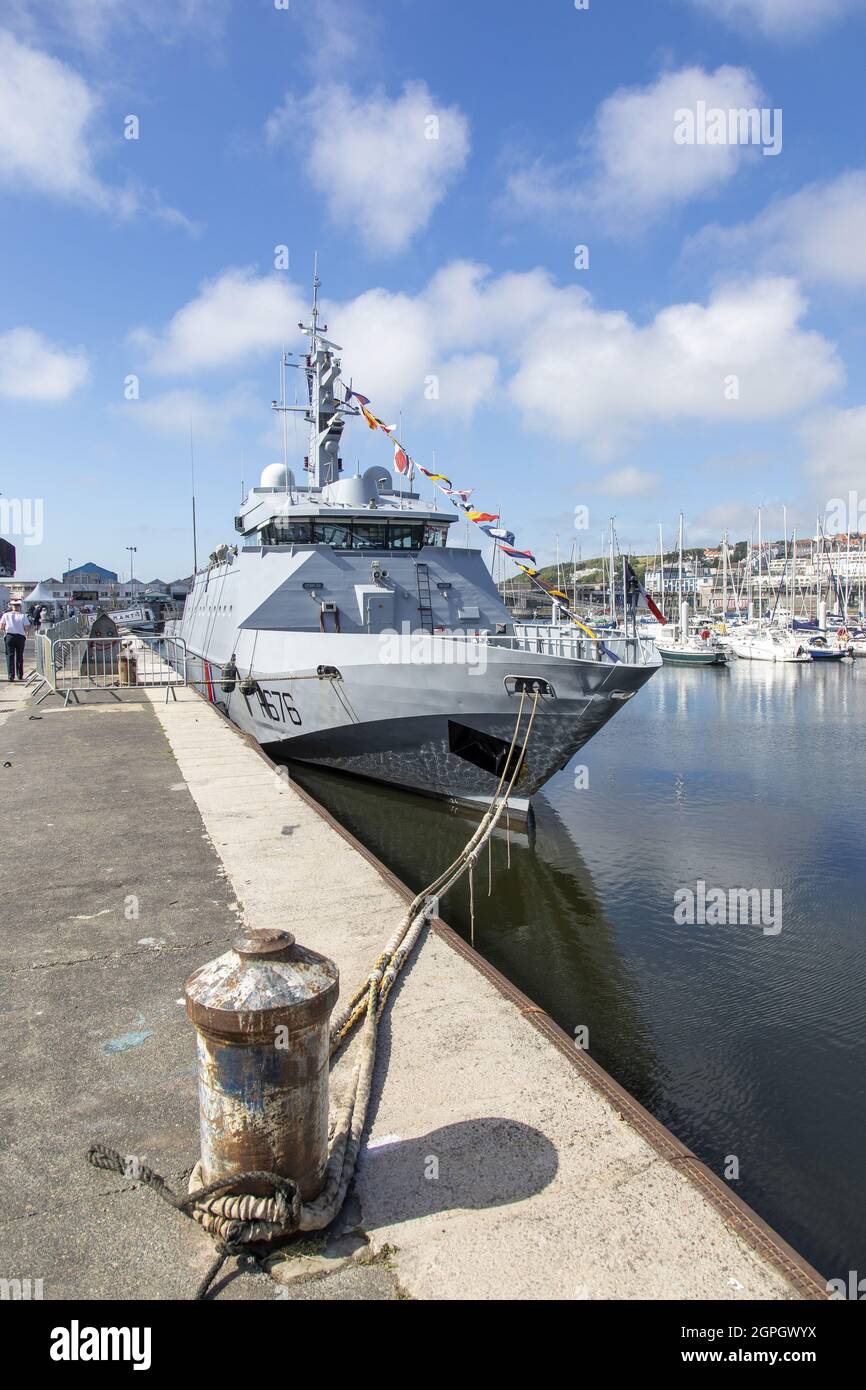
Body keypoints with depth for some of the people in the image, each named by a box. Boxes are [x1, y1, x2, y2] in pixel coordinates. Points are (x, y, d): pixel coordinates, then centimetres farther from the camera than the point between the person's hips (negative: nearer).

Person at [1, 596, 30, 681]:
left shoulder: (6, 615, 3)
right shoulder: (23, 616, 0)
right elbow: (26, 628, -5)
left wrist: (5, 632, 17)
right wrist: (25, 635, 12)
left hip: (9, 636, 0)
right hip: (20, 636, 0)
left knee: (10, 656, 2)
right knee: (19, 656, 10)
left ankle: (11, 675, -5)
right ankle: (20, 675, 14)